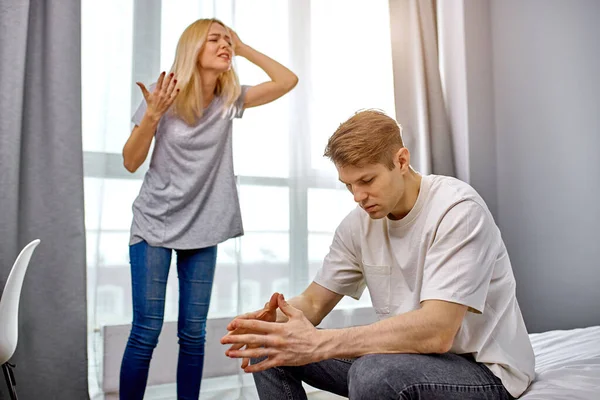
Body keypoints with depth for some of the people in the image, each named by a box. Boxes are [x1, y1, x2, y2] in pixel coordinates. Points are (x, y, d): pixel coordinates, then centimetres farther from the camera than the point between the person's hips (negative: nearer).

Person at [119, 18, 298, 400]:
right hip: (154, 225, -2)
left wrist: (244, 48, -2)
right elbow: (131, 163, -4)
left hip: (203, 229, 3)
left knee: (193, 333, 6)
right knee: (146, 332, -2)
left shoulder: (229, 99, 2)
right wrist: (152, 115, -18)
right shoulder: (163, 96, -6)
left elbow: (288, 81, -2)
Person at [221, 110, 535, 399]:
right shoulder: (359, 223, -2)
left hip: (484, 369, -5)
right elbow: (314, 301, 3)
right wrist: (272, 319, -21)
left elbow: (436, 332, -32)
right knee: (273, 347, -3)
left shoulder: (457, 209, -22)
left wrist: (318, 343, -36)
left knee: (375, 371, -36)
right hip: (410, 354, 6)